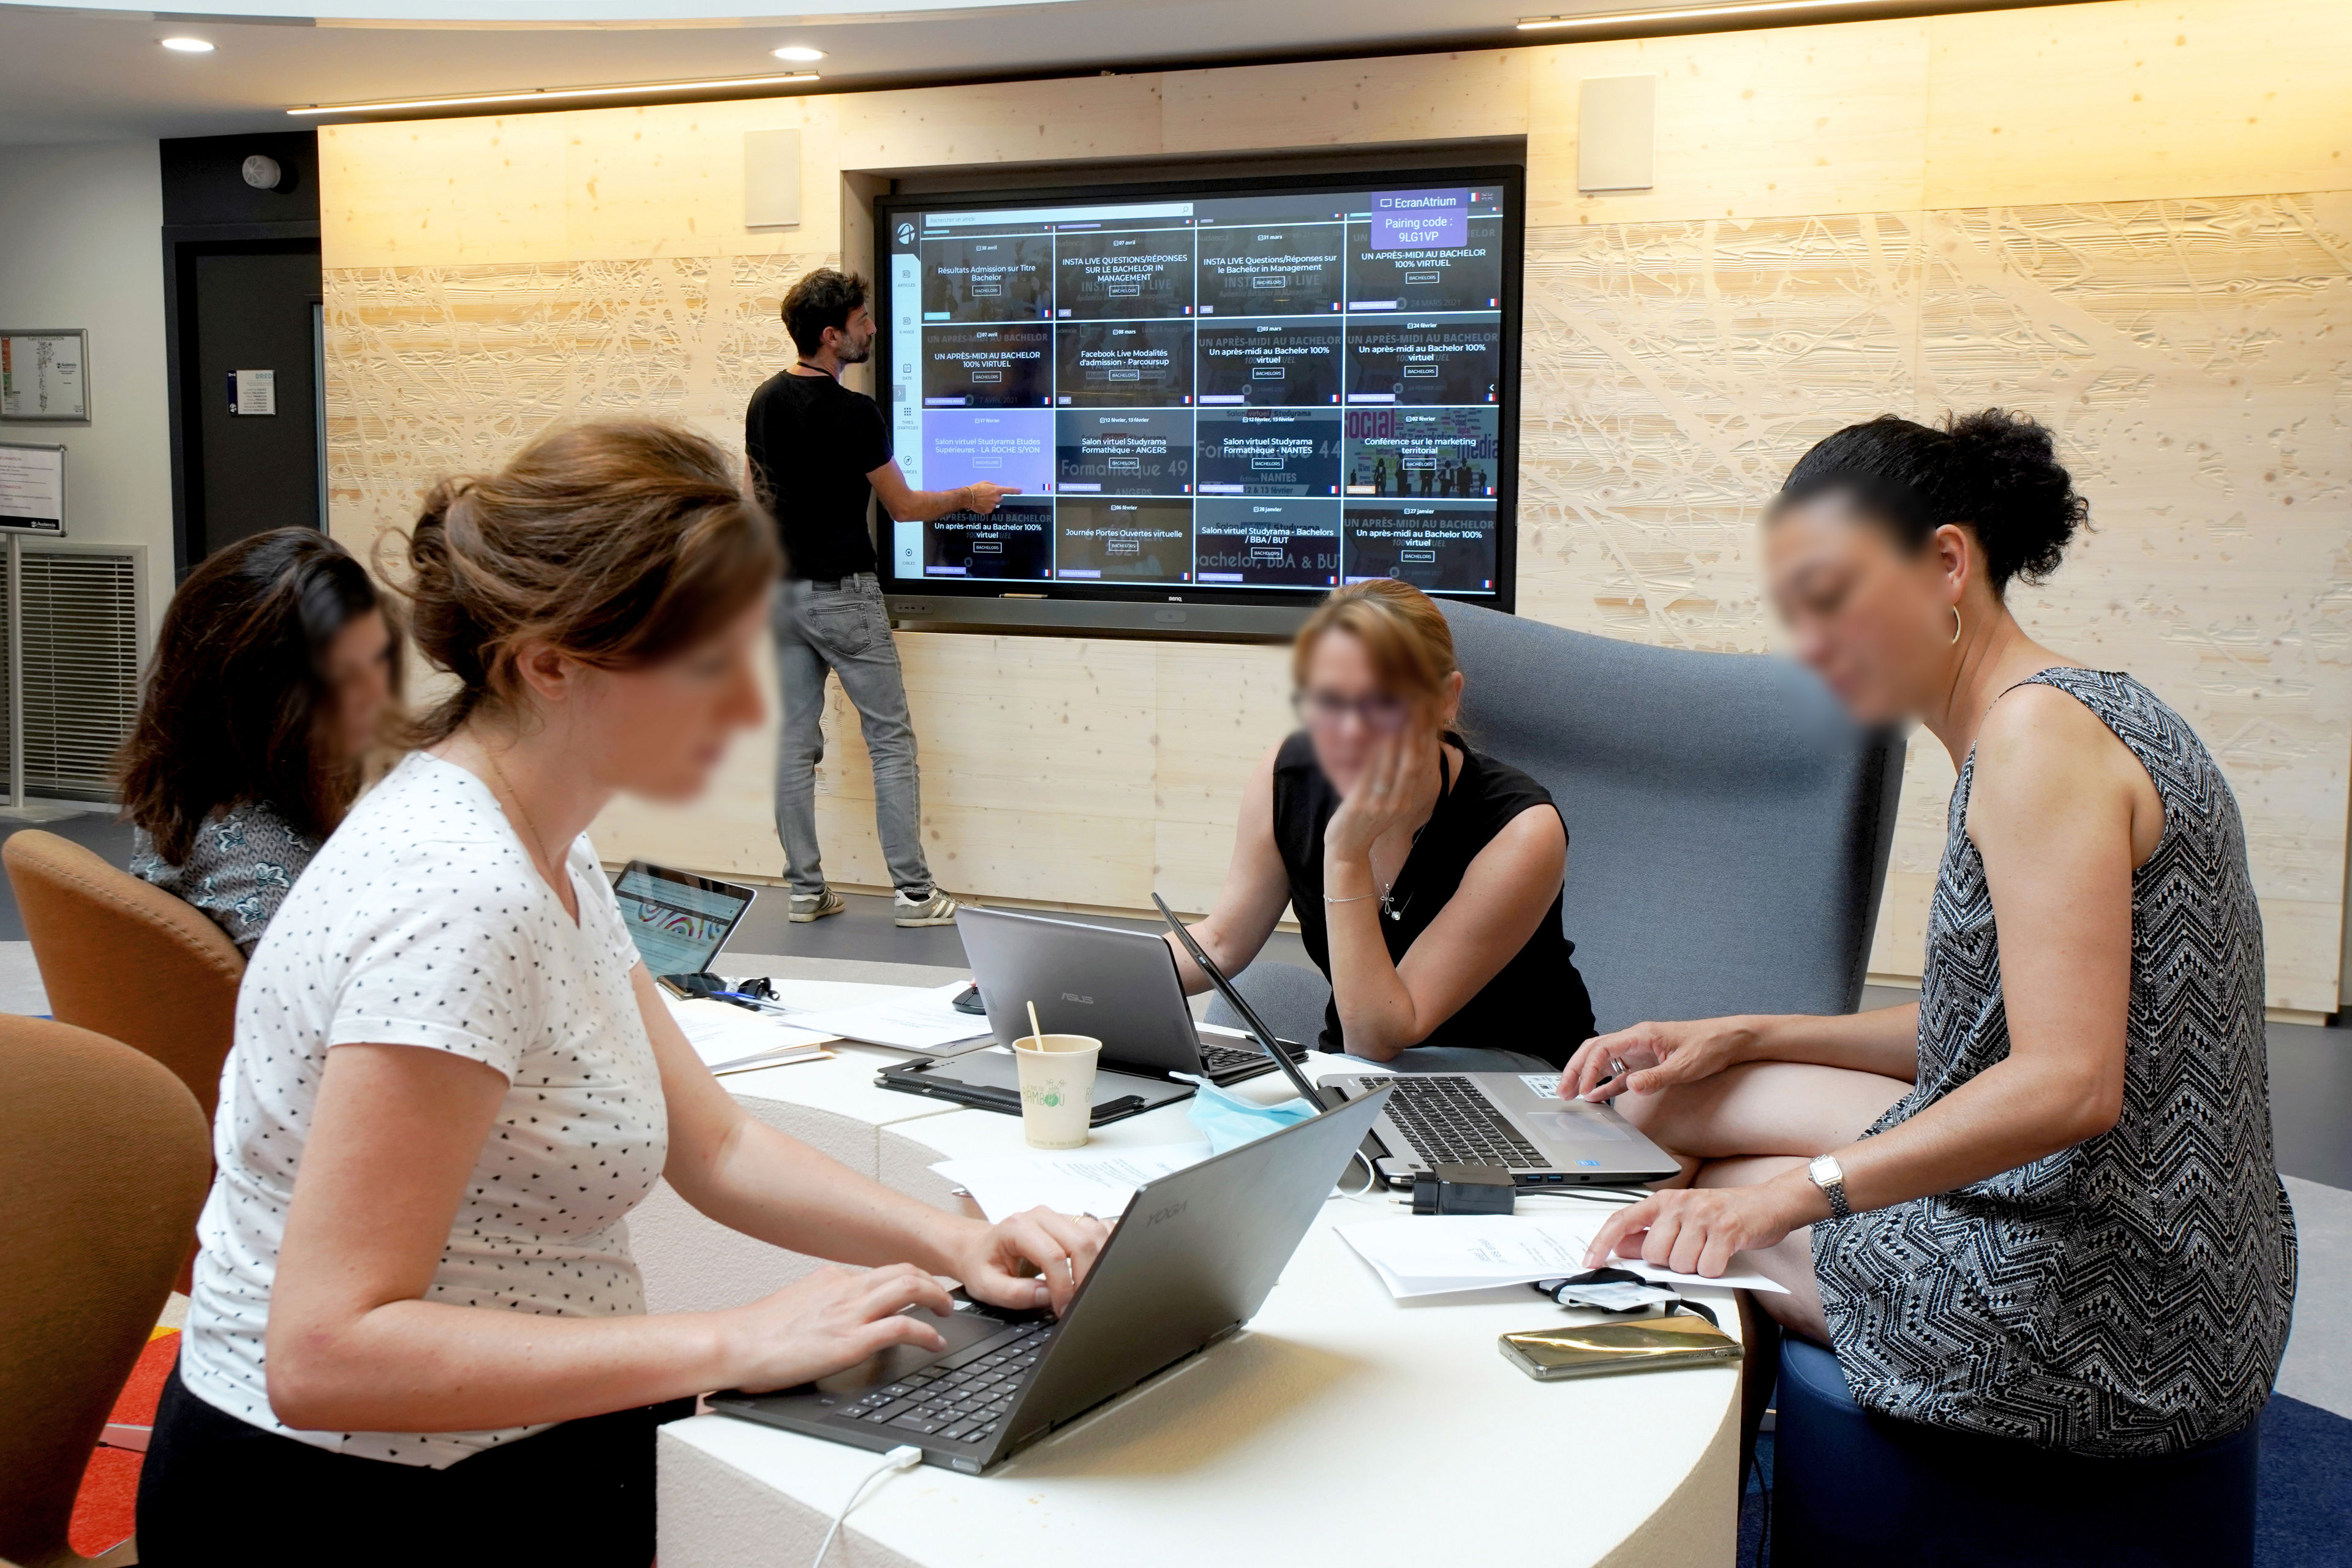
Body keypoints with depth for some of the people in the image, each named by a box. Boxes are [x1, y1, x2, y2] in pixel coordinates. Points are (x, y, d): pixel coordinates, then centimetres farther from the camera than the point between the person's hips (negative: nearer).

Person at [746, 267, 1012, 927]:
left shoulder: (764, 401, 5)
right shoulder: (855, 414, -17)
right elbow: (904, 507, -8)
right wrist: (968, 497, 8)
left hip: (784, 592, 7)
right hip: (844, 594, -7)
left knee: (796, 744, 8)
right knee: (891, 742, 2)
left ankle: (805, 889, 13)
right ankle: (913, 891, 4)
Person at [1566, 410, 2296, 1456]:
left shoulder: (2041, 732, -21)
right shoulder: (2022, 727, 11)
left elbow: (2067, 1085, -30)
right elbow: (1995, 1027, 15)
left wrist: (1789, 1195, -33)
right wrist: (1743, 1038, 8)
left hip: (2116, 1311, -10)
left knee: (1673, 1235, 3)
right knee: (1665, 1101, 12)